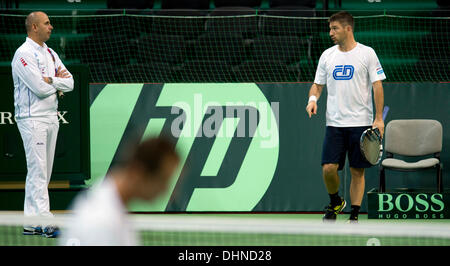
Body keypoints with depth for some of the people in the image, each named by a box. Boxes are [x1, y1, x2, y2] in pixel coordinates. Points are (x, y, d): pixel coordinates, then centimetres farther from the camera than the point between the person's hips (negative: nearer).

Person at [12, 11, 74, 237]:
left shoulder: (50, 53, 16)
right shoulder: (24, 54, -11)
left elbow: (69, 83, 10)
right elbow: (40, 88, -19)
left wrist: (50, 80, -8)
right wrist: (59, 81, -2)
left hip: (51, 117, 9)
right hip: (33, 118, -9)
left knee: (43, 172, 8)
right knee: (37, 170, -11)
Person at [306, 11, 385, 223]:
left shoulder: (367, 54, -2)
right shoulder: (327, 55, 9)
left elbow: (377, 86, -3)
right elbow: (318, 84, 15)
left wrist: (379, 118, -9)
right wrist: (313, 98, -8)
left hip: (361, 123, -3)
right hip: (334, 123, 3)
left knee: (357, 172, 1)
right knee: (329, 168, -8)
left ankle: (354, 215, 10)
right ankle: (335, 203, 17)